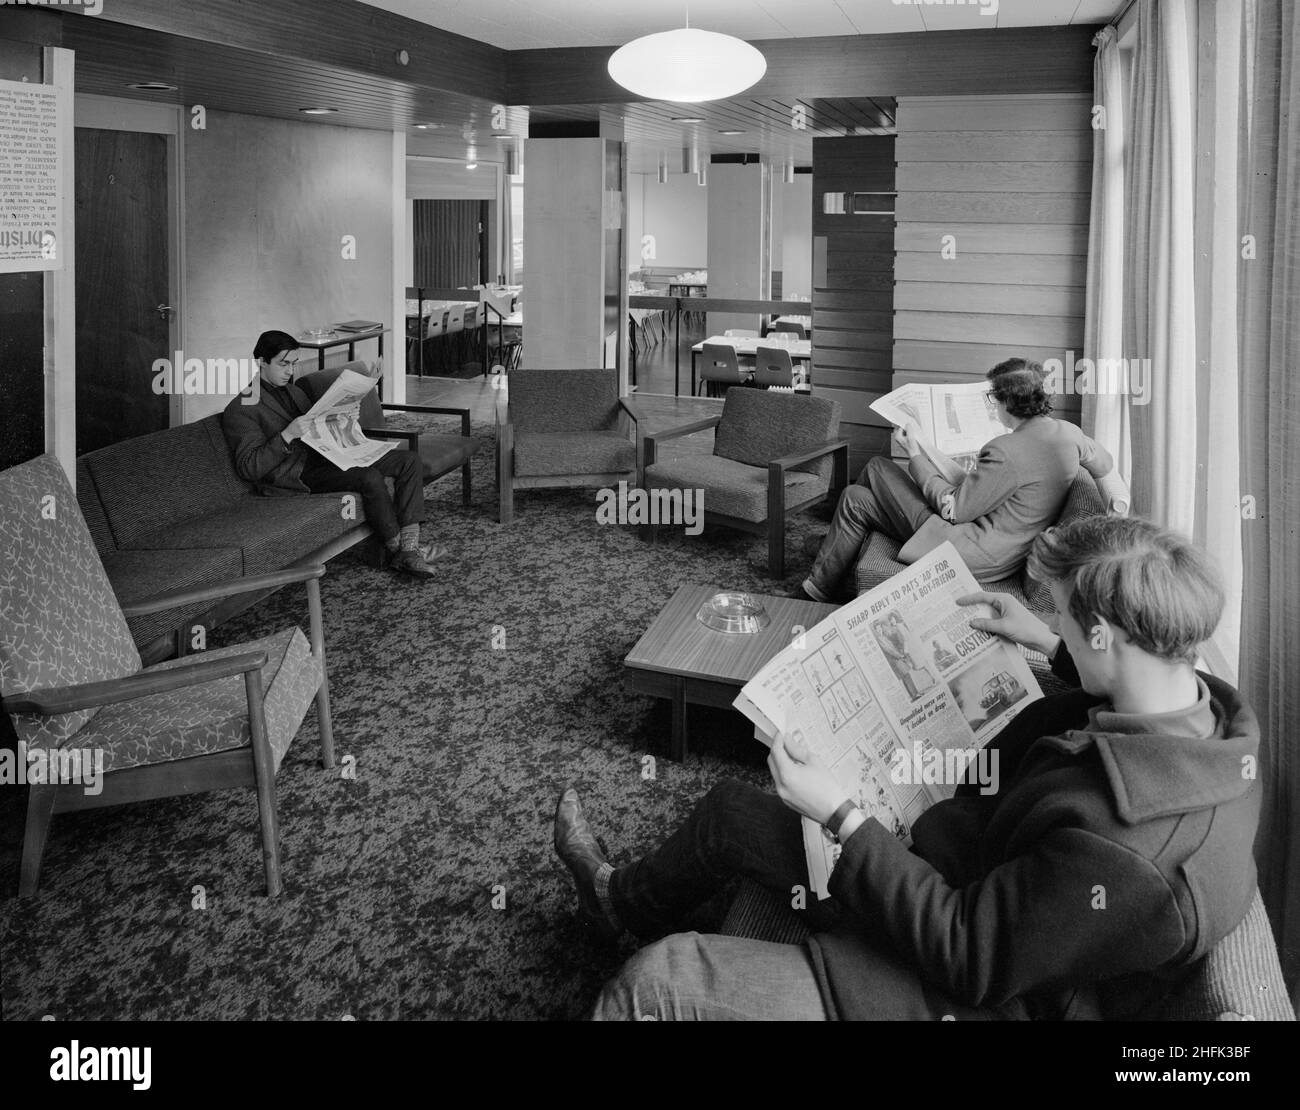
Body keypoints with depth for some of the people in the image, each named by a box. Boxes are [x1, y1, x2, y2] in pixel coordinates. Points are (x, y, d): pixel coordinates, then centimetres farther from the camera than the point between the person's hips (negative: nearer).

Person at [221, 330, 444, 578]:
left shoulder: (292, 391, 22)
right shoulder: (241, 409, -5)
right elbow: (249, 468, -14)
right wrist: (287, 436, -24)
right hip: (297, 476, -9)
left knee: (409, 460, -8)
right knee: (371, 478, -33)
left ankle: (409, 550, -19)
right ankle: (398, 549, -17)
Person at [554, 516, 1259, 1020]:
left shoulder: (1132, 858, -39)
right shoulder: (1198, 705, -10)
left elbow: (966, 956, -30)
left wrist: (839, 816, -26)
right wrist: (1048, 646, 16)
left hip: (962, 996, -9)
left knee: (659, 981, -18)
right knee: (729, 808, 19)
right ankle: (621, 901, 50)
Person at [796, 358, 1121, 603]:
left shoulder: (1007, 451, -28)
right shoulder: (1069, 434, -3)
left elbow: (953, 509, -20)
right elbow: (1107, 465, 18)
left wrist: (916, 455, -7)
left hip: (977, 555, -10)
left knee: (856, 500, 3)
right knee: (876, 467, 14)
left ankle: (815, 595, 19)